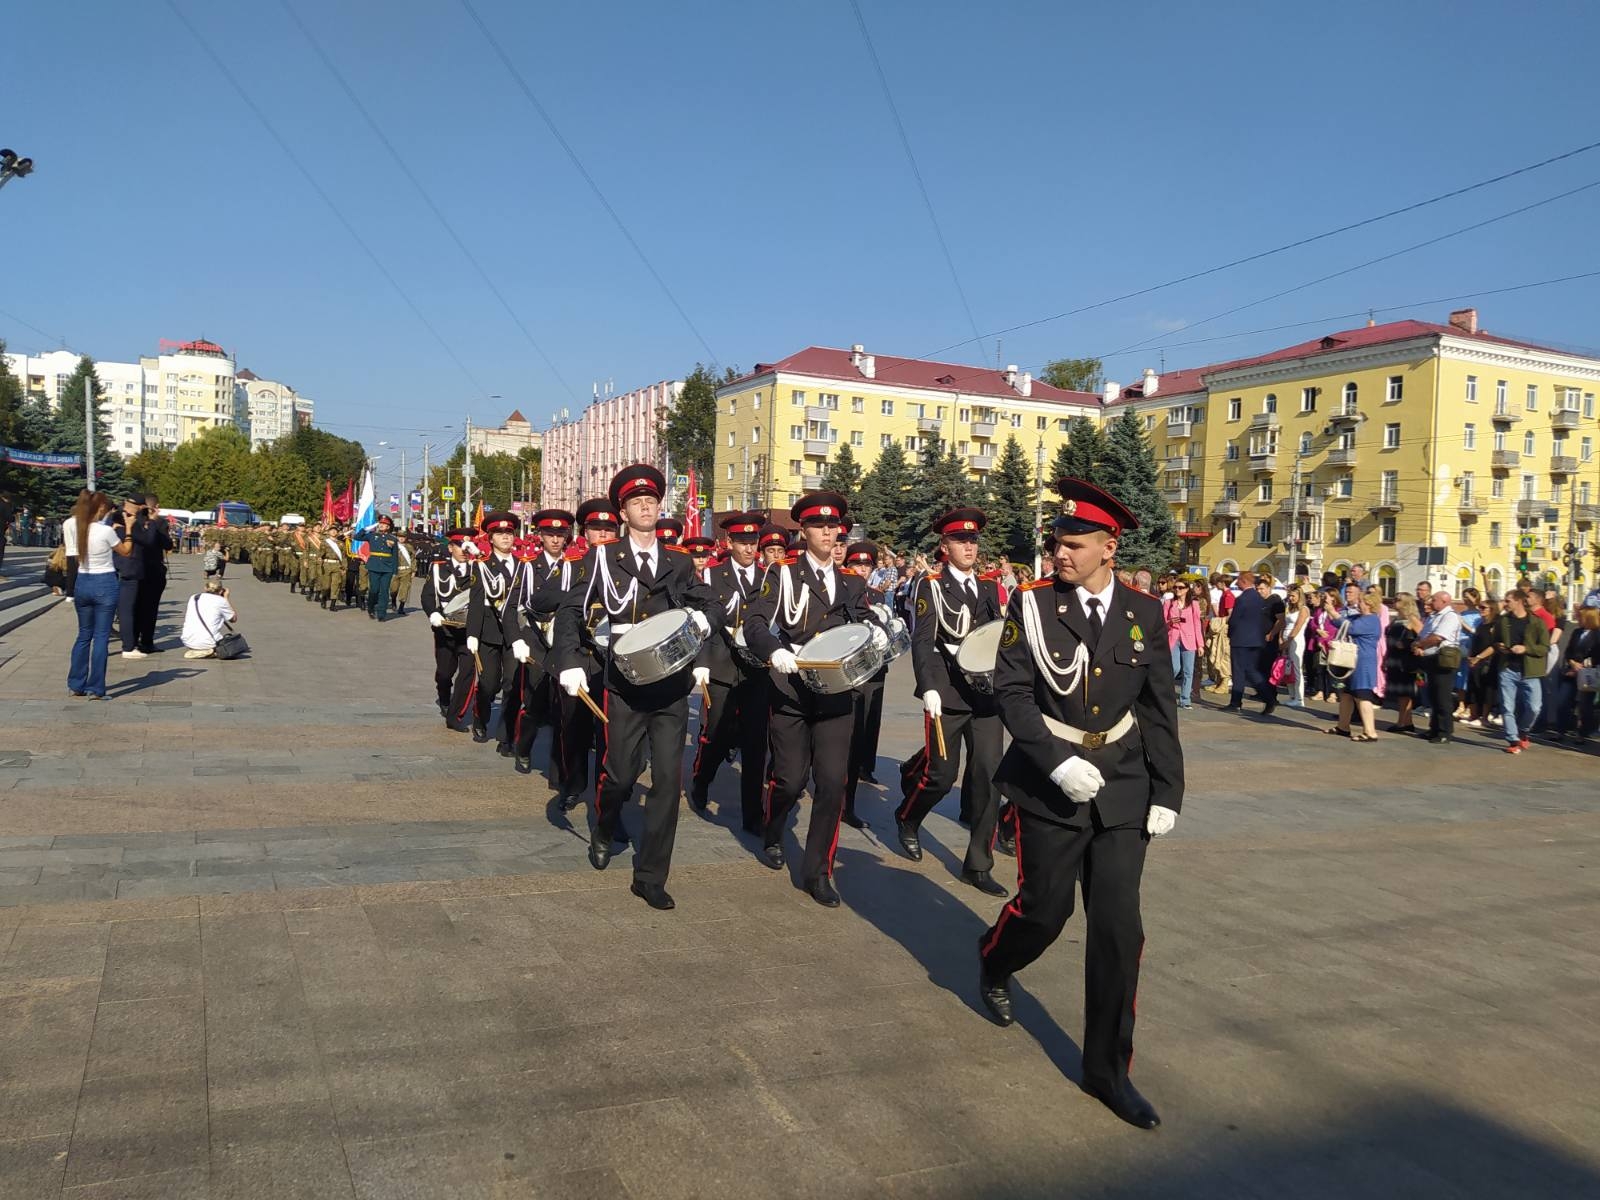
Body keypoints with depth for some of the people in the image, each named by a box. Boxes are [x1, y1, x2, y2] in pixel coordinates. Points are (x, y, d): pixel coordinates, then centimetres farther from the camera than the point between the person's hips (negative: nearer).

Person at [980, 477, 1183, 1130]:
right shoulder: (1032, 602, -7)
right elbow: (1012, 692, -10)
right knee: (1045, 909, 7)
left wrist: (1168, 792, 2)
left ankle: (1107, 1068, 15)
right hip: (1050, 786, -2)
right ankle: (993, 962, 44)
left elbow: (1160, 707, 6)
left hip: (1122, 790, 2)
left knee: (1119, 927, 1)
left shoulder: (1143, 611, 1)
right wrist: (1058, 762, -21)